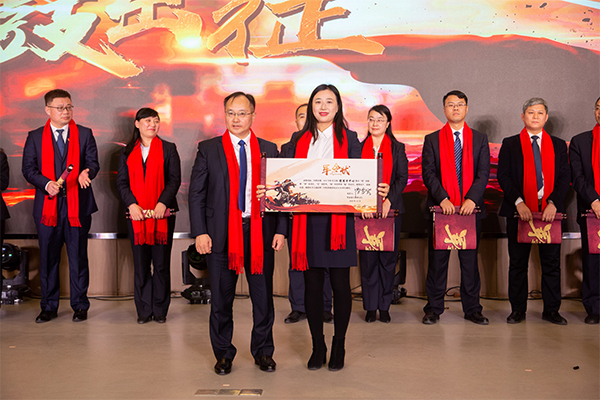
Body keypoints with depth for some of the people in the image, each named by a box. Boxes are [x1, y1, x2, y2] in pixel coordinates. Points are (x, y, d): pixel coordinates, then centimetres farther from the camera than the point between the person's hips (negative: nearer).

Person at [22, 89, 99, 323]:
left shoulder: (85, 134, 9)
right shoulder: (35, 137, 9)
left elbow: (93, 162, 2)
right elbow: (28, 169, 4)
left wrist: (87, 172, -21)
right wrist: (46, 184, -14)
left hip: (77, 205, 0)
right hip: (47, 206, 1)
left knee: (78, 257, 3)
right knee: (48, 258, 6)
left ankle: (80, 306, 14)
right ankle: (49, 307, 18)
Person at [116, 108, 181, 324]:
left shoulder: (168, 149, 6)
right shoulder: (128, 152, 13)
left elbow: (175, 179, -1)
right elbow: (121, 182, 7)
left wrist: (163, 203, -15)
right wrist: (131, 204, -9)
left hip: (162, 213, -2)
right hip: (137, 214, 2)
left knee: (161, 262, 2)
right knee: (141, 263, 4)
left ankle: (160, 309, 12)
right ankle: (144, 310, 13)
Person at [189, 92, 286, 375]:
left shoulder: (269, 149, 7)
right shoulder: (208, 149, 3)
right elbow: (196, 194, 1)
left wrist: (280, 230, -2)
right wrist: (200, 232, -7)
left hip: (260, 232, 1)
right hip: (221, 233, -1)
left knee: (263, 296, 9)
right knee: (221, 298, 9)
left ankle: (263, 352, 26)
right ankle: (223, 354, 26)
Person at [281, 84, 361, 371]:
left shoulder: (348, 138, 8)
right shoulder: (298, 140, 13)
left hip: (338, 220, -2)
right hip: (307, 221, 2)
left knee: (340, 284, 2)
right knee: (312, 285, 6)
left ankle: (339, 346, 16)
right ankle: (317, 346, 18)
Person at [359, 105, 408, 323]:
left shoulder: (397, 148, 8)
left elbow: (403, 178, 0)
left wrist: (389, 198, -15)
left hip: (391, 209, 0)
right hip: (365, 210, 0)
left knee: (388, 258, 3)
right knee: (367, 258, 1)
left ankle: (384, 306, 13)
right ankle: (370, 306, 10)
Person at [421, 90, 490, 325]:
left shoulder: (480, 139, 10)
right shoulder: (432, 140, 7)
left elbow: (483, 173, 1)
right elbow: (428, 173, -2)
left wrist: (471, 199, -13)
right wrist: (443, 199, -15)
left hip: (470, 208, 1)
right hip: (440, 208, -1)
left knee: (470, 259, 6)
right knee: (437, 259, 4)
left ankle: (472, 309, 16)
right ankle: (434, 309, 13)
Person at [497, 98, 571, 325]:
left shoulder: (558, 145, 11)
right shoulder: (510, 144, 6)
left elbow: (564, 177, 4)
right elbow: (503, 176, -2)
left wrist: (553, 203, -11)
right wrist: (519, 203, -14)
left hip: (550, 212, 1)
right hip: (519, 212, -1)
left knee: (551, 263, 4)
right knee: (518, 263, 4)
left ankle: (551, 310, 14)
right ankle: (518, 310, 14)